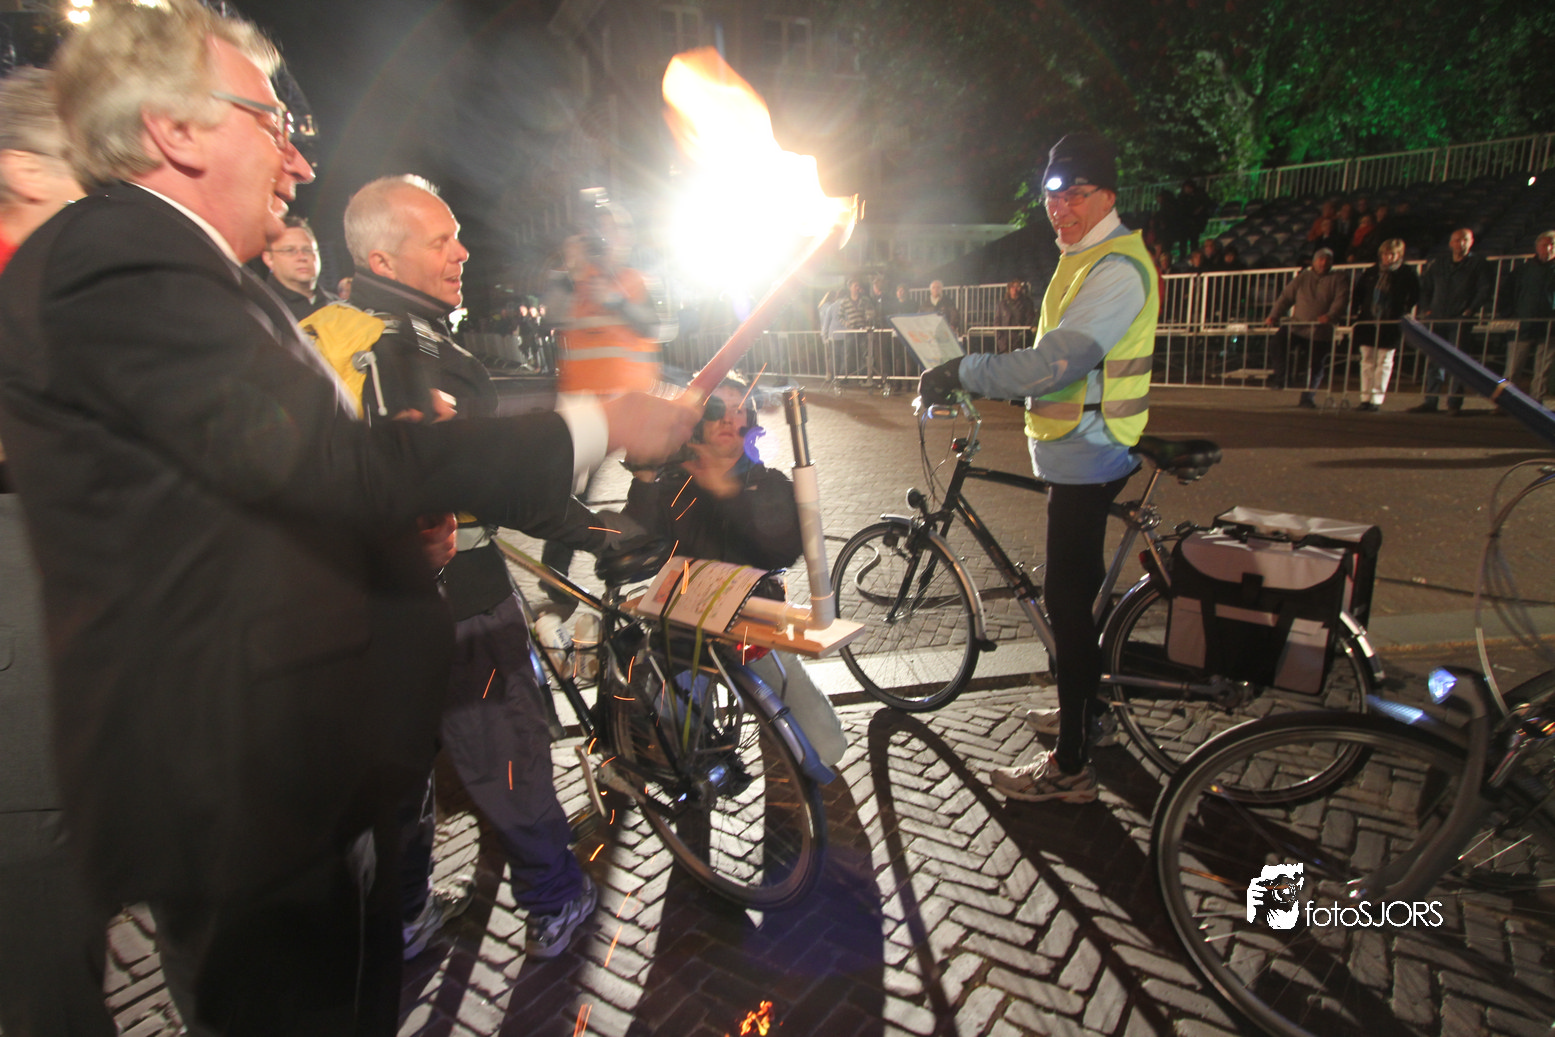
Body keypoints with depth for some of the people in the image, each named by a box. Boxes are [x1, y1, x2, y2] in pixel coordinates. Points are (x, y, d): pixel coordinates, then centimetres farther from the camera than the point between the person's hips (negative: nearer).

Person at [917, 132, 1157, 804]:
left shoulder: (1116, 269, -18)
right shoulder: (1084, 259, 16)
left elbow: (1054, 362, -30)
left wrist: (961, 371, -24)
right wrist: (979, 381, 11)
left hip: (1085, 459, -11)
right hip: (1077, 454, 11)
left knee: (1067, 599, -6)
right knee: (1075, 591, 20)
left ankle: (1070, 767, 4)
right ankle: (1087, 712, 38)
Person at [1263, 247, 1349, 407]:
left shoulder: (1339, 280, 6)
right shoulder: (1302, 277, 15)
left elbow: (1341, 300, -7)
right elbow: (1286, 297, 10)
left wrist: (1331, 316, -28)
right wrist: (1274, 316, -5)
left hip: (1322, 332, -2)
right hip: (1297, 325, 2)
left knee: (1315, 365, -2)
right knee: (1276, 343, -22)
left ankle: (1307, 397, 9)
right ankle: (1280, 376, -3)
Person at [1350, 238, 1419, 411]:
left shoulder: (1408, 274, 0)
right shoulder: (1371, 272, 9)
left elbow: (1414, 297, 4)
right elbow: (1358, 292, 17)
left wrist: (1404, 312, -4)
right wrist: (1357, 311, 8)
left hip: (1390, 324, -3)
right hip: (1368, 322, 3)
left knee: (1384, 363, -1)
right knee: (1367, 361, 4)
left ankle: (1377, 400, 1)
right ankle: (1365, 398, 9)